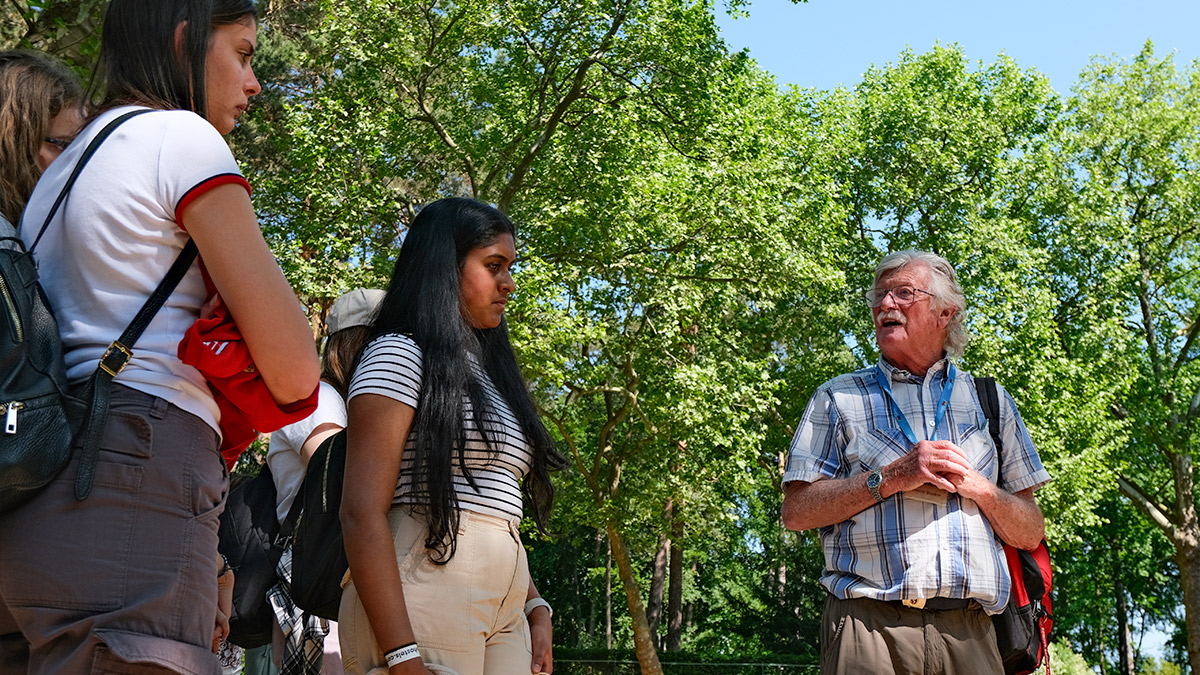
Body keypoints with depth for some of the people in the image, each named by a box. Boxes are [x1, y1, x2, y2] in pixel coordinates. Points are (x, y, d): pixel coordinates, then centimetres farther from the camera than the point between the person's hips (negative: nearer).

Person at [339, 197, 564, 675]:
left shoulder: (487, 375, 22)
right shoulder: (399, 354, -3)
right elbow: (362, 514, -13)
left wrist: (535, 609, 9)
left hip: (503, 610, 7)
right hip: (423, 595, -7)